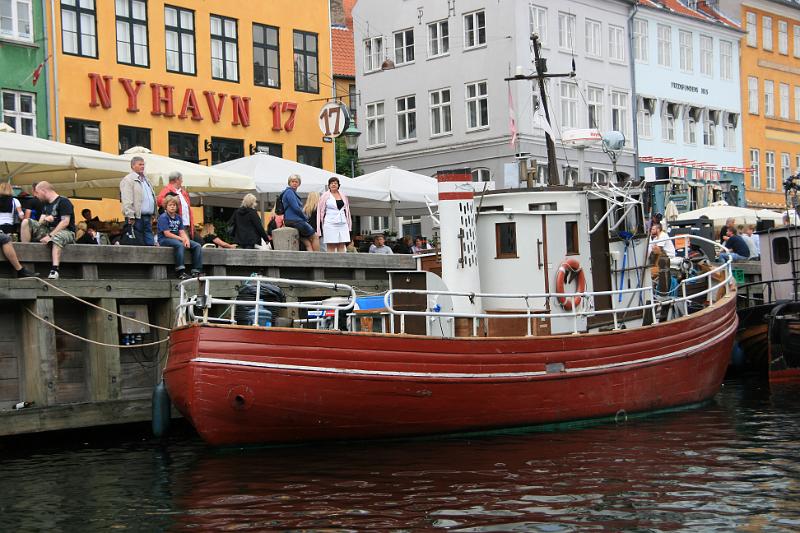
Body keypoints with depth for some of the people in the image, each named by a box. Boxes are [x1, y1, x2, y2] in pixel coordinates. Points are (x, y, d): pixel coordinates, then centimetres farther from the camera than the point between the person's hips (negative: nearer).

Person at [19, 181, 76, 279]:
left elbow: (65, 222, -15)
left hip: (65, 232, -8)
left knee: (57, 237, -44)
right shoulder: (46, 205, 21)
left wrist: (50, 236, -21)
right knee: (26, 222, -6)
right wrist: (45, 220, -11)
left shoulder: (63, 201, -4)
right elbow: (40, 223, 15)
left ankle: (54, 270, -57)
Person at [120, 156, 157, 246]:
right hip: (137, 218, -8)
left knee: (150, 243, 3)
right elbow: (126, 201, -12)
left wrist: (152, 215, 20)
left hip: (147, 217, 8)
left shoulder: (145, 180, 22)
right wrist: (130, 217, -19)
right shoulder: (128, 180, -4)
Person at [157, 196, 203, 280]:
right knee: (180, 245, -38)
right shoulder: (163, 217, -8)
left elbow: (182, 232, 7)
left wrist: (186, 240, -16)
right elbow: (167, 234, -15)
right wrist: (182, 239, -17)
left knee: (197, 246, -8)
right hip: (164, 240, -8)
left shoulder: (178, 217, 14)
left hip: (178, 238, 8)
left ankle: (196, 271, -15)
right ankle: (181, 272, -41)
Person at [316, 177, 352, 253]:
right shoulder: (325, 196, 2)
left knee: (342, 246, 0)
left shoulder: (343, 195, 14)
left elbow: (347, 210, 19)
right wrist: (319, 228, -5)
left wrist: (349, 226, 15)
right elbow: (320, 211, 1)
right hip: (330, 223, -4)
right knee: (331, 247, -6)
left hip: (342, 223, 4)